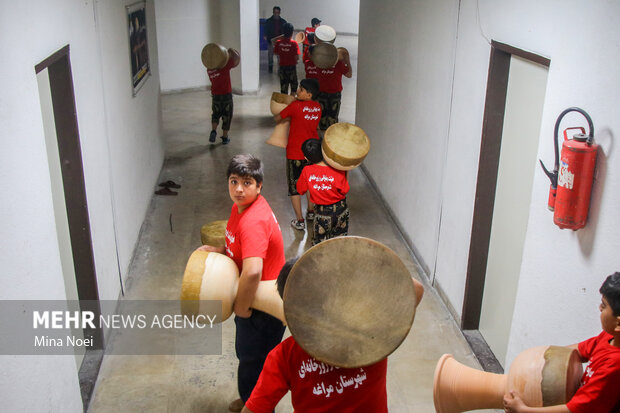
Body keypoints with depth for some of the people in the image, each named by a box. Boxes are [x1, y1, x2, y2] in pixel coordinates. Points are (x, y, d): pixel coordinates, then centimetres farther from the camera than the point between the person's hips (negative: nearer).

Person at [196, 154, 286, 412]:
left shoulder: (254, 221, -32)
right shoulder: (241, 207, 0)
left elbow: (252, 271, -43)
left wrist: (240, 307, -28)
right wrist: (219, 250, -1)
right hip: (253, 300, 10)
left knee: (252, 363, 10)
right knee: (247, 354, 28)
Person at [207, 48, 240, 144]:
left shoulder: (209, 69, 1)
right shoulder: (225, 65, -15)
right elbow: (237, 59, -13)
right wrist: (232, 51, 4)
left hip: (215, 95, 4)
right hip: (226, 94, -3)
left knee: (215, 114, 23)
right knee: (227, 116, 11)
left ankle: (213, 131, 2)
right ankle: (225, 137, 16)